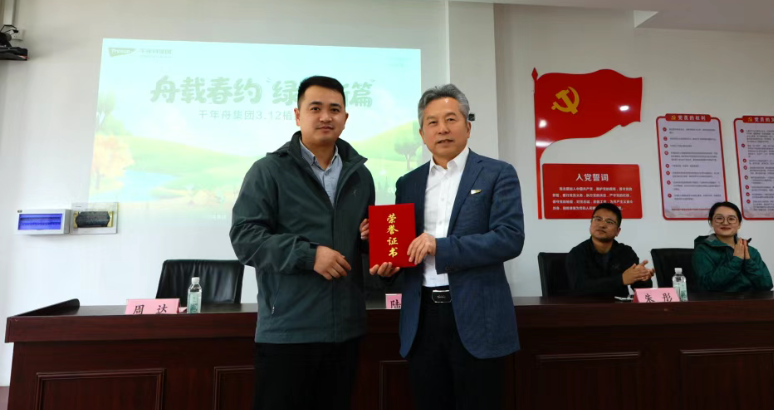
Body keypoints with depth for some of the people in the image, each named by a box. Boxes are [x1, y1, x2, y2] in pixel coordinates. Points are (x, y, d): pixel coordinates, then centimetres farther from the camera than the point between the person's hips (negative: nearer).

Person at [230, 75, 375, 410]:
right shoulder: (269, 170, -4)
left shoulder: (359, 174, 12)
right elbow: (244, 237, -12)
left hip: (347, 326, 5)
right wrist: (308, 254, -21)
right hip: (287, 329, -4)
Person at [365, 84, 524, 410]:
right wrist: (387, 262, -6)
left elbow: (510, 238, -13)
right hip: (421, 319, 4)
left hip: (476, 318, -3)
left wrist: (441, 247, -19)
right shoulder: (408, 183, 11)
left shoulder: (498, 174, -2)